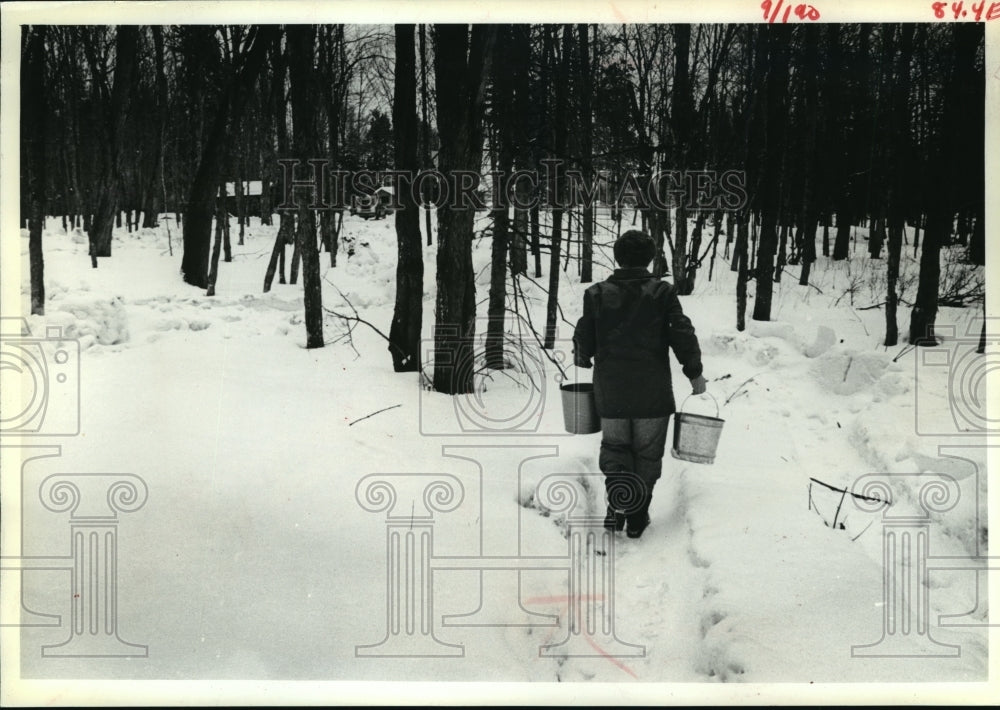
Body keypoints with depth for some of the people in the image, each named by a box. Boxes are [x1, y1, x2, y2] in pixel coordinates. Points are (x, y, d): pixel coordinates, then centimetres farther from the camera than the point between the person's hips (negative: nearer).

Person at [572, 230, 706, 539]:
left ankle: (617, 493, -12)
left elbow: (584, 338, 4)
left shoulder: (597, 294, -1)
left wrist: (582, 358, 25)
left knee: (614, 445, 16)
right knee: (647, 451, 11)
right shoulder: (662, 292, -5)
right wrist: (694, 371, 3)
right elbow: (682, 334, -7)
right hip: (652, 392, -1)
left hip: (610, 390, 1)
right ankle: (637, 516, 12)